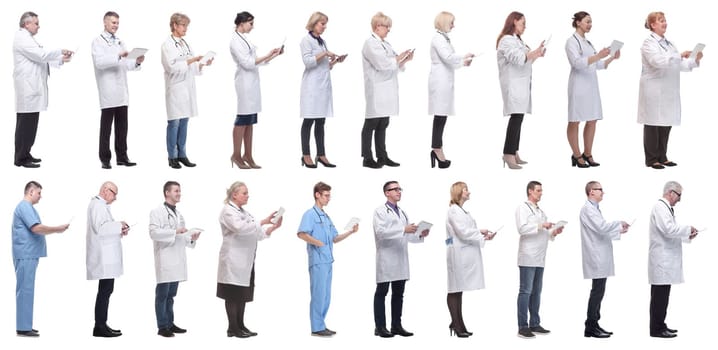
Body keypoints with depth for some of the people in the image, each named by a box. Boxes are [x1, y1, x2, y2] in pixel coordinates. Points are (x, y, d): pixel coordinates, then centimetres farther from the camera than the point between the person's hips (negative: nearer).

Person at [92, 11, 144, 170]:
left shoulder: (119, 42, 19)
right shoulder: (98, 42, -2)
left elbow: (126, 64, 15)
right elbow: (99, 62, -17)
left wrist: (137, 62, -5)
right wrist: (118, 56, -27)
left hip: (121, 92, 6)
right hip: (108, 93, -6)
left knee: (122, 127, 7)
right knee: (106, 127, -1)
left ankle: (122, 156, 12)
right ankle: (105, 159, 3)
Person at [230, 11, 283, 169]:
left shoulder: (244, 39, 15)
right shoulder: (236, 41, -11)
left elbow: (255, 61, 17)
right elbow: (247, 63, -18)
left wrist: (274, 54, 10)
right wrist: (267, 55, -18)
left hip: (252, 83, 9)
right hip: (245, 83, -9)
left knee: (250, 121, 8)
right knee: (242, 120, -4)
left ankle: (248, 156, 11)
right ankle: (236, 155, 2)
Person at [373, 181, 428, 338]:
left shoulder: (402, 213, 19)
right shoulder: (380, 211, -3)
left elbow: (406, 236, 17)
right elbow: (380, 232, -17)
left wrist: (420, 234, -2)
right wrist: (403, 230, -24)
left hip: (401, 259, 7)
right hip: (386, 259, -7)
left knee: (398, 293, 8)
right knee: (381, 293, -1)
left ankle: (397, 326, 13)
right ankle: (380, 327, 0)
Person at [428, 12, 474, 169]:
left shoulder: (444, 38, 17)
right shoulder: (438, 38, -12)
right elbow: (448, 57, -20)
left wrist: (463, 62, 12)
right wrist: (464, 57, -7)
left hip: (445, 81, 9)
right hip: (440, 81, -9)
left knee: (441, 116, 7)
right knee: (440, 116, -9)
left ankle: (437, 151, 7)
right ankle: (437, 151, -9)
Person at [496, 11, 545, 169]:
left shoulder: (516, 40, 22)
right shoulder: (507, 40, -9)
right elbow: (518, 59, -20)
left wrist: (537, 55, 15)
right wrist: (536, 52, -13)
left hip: (521, 84, 10)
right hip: (513, 84, -10)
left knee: (518, 118, 6)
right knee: (516, 117, -17)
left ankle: (513, 154, 8)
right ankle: (508, 154, -22)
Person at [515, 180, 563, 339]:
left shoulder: (540, 211, 22)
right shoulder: (523, 208, -2)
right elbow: (522, 228, -15)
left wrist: (553, 232, 6)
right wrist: (541, 226, -17)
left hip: (540, 258, 8)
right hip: (528, 258, -8)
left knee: (536, 292, 9)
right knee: (525, 291, -7)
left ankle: (534, 324, 13)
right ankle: (523, 327, -7)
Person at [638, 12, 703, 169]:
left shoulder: (669, 44, 17)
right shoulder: (649, 43, -6)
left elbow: (679, 65, 14)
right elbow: (658, 61, -22)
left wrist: (694, 60, -1)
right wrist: (679, 56, -24)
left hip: (668, 91, 7)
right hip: (654, 91, -7)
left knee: (666, 124, 7)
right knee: (653, 124, -2)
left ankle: (662, 157, 16)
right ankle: (652, 159, 3)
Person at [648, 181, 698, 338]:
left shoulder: (665, 208, 18)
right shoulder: (660, 207, -13)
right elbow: (668, 229, -23)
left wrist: (687, 237, 12)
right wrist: (688, 229, -10)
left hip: (666, 260, 10)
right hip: (661, 259, -10)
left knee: (662, 295, 12)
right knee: (659, 295, -7)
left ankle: (660, 325, 17)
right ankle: (656, 329, -5)